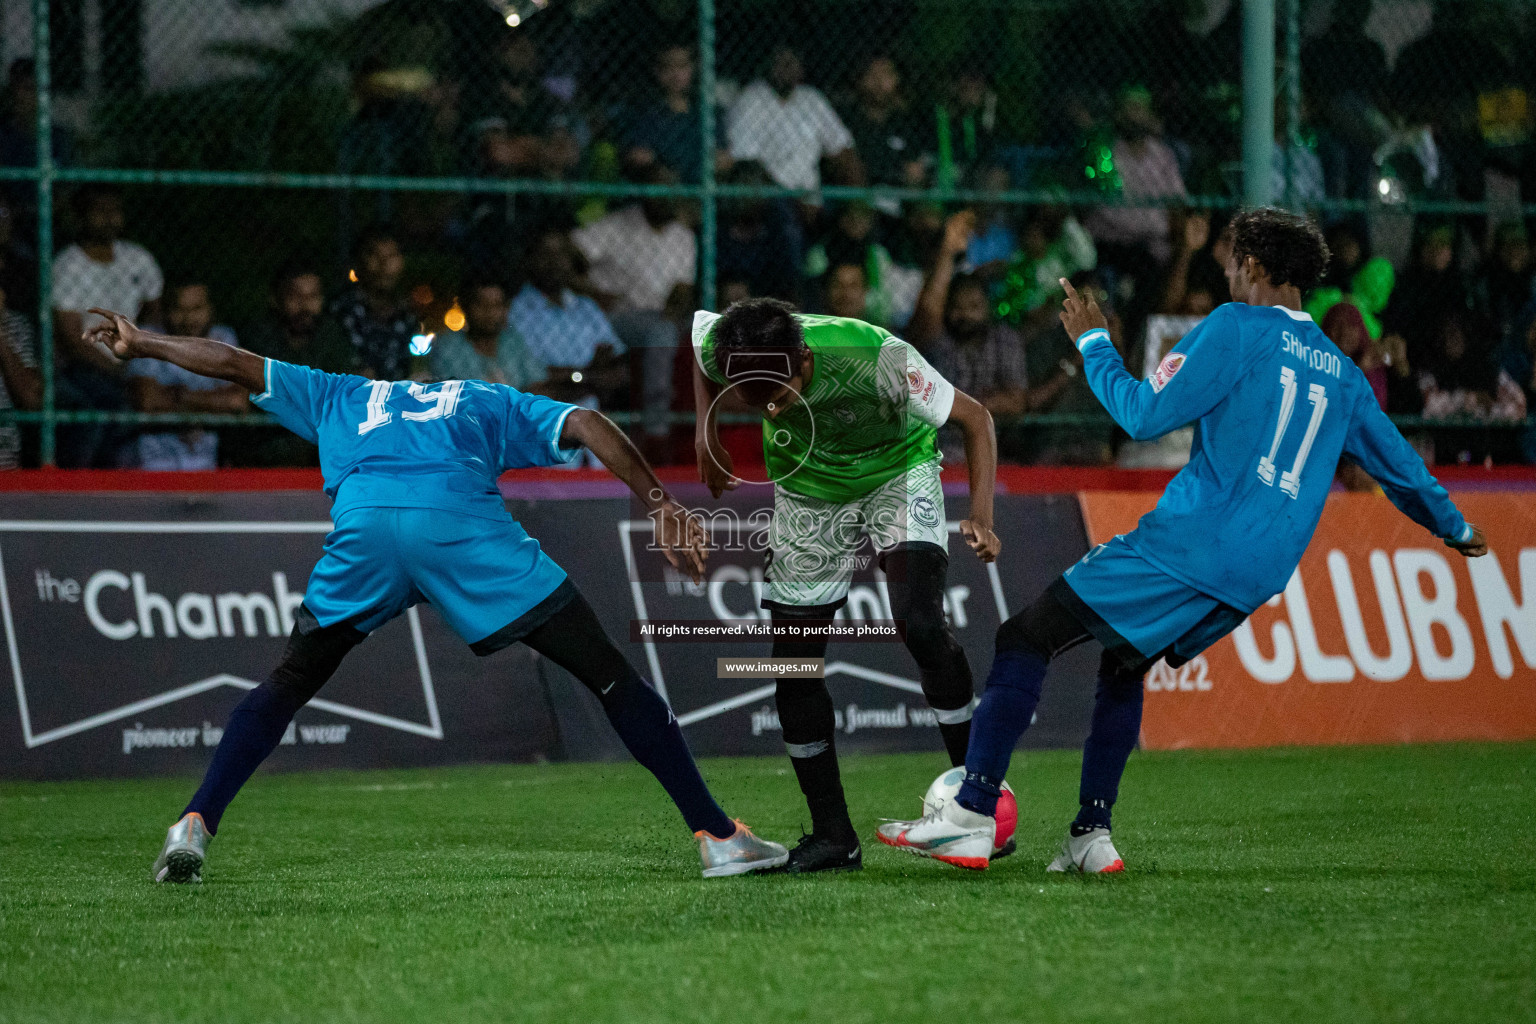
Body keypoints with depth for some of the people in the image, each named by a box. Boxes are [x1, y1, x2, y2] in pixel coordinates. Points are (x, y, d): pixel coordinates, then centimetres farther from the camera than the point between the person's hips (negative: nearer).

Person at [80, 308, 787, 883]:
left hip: (360, 521, 2)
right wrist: (661, 505, 10)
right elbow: (585, 426, 19)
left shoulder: (342, 399, 39)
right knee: (610, 675, 5)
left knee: (286, 686, 23)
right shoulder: (493, 405, 36)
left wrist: (139, 344, 53)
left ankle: (194, 827, 10)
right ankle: (719, 837, 0)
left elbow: (234, 364, 39)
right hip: (464, 520, -1)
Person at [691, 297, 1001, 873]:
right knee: (794, 665, 0)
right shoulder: (723, 349, -28)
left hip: (898, 473, -4)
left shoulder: (877, 362, -38)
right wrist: (706, 436, 0)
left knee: (919, 624, -25)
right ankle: (833, 837, 10)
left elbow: (974, 417, -22)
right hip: (809, 494, 4)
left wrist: (981, 518, -31)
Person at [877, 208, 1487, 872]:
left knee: (1025, 641, -4)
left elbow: (1145, 415, -7)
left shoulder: (1234, 329, -3)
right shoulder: (1340, 370, 17)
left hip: (1187, 544, -8)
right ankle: (1091, 836, 16)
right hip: (1259, 577, 8)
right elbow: (1396, 463, 27)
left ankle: (972, 816, -15)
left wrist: (1093, 343, 7)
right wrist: (1453, 526, 43)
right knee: (1124, 666, 27)